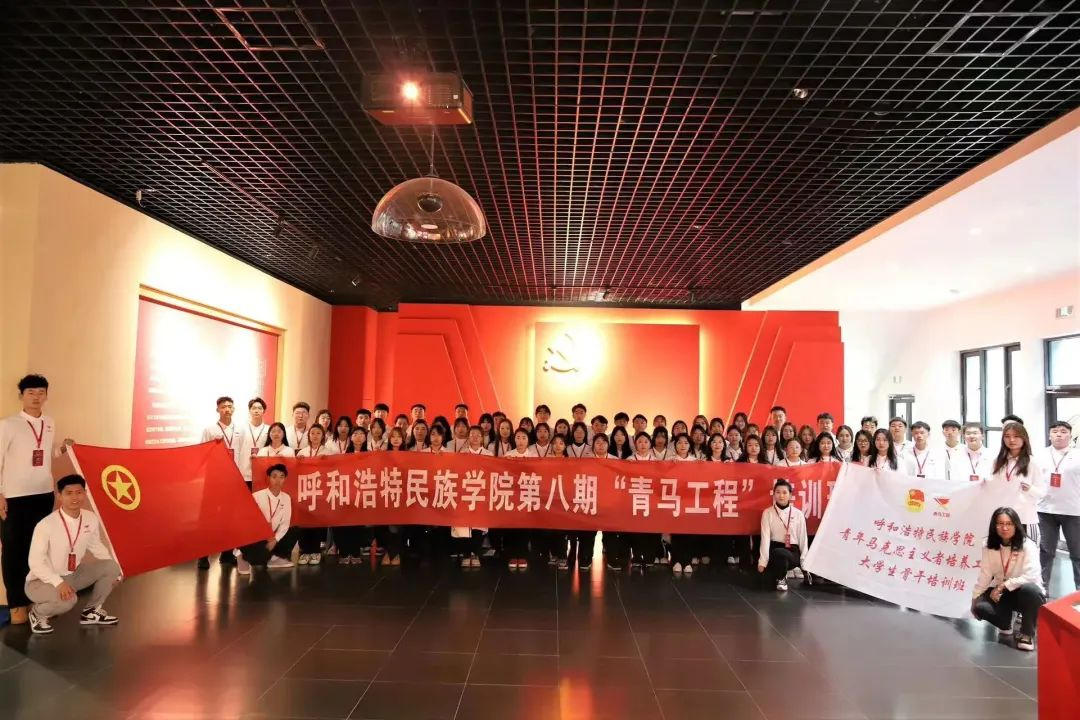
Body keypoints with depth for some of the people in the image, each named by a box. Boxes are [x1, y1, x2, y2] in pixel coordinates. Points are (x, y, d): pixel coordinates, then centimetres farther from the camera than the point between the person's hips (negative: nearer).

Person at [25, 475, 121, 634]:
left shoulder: (91, 519, -8)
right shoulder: (46, 525, -25)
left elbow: (96, 547, 9)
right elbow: (35, 562, -24)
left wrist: (113, 570, 0)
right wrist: (58, 582, -36)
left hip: (72, 576, 6)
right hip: (42, 580, -6)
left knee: (111, 567, -12)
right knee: (67, 600, -35)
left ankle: (91, 611, 10)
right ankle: (37, 613, 1)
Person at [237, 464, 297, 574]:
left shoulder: (286, 498, -1)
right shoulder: (257, 496, -17)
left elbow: (285, 523, -2)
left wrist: (275, 540, -16)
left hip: (272, 537, 5)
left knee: (293, 532, -13)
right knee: (262, 554, -31)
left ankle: (272, 558, 4)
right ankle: (245, 558, 6)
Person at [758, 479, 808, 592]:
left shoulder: (798, 514, 1)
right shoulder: (768, 513, -1)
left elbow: (803, 538, 4)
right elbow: (765, 537, -7)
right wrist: (762, 561, -13)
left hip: (793, 552, -1)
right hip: (774, 549, 1)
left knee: (779, 553, -37)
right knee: (769, 581, -19)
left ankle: (782, 578, -6)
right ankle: (780, 573, 19)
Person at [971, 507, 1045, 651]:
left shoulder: (1027, 546, -18)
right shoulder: (989, 547, -4)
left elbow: (1031, 576, -27)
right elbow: (984, 575, -2)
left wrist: (1003, 585, -27)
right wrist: (974, 599, -5)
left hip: (1025, 593, -3)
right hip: (1002, 593, 3)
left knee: (1030, 590, -40)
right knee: (981, 606, -27)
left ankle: (1027, 634, -13)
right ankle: (1005, 626, 11)